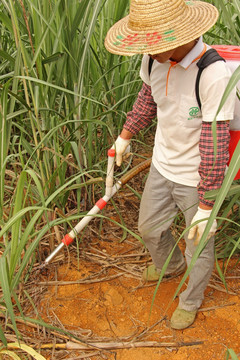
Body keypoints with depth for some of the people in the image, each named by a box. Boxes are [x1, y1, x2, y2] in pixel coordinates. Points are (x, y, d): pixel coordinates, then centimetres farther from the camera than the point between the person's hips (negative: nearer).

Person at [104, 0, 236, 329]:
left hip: (197, 178, -6)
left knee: (198, 248, 14)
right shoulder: (155, 59, -11)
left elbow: (214, 146, -26)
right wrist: (125, 135, 23)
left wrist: (206, 206, -20)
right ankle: (170, 264, 60)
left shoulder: (213, 74, -31)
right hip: (162, 166, 6)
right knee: (149, 228, 26)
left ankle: (190, 302, 46)